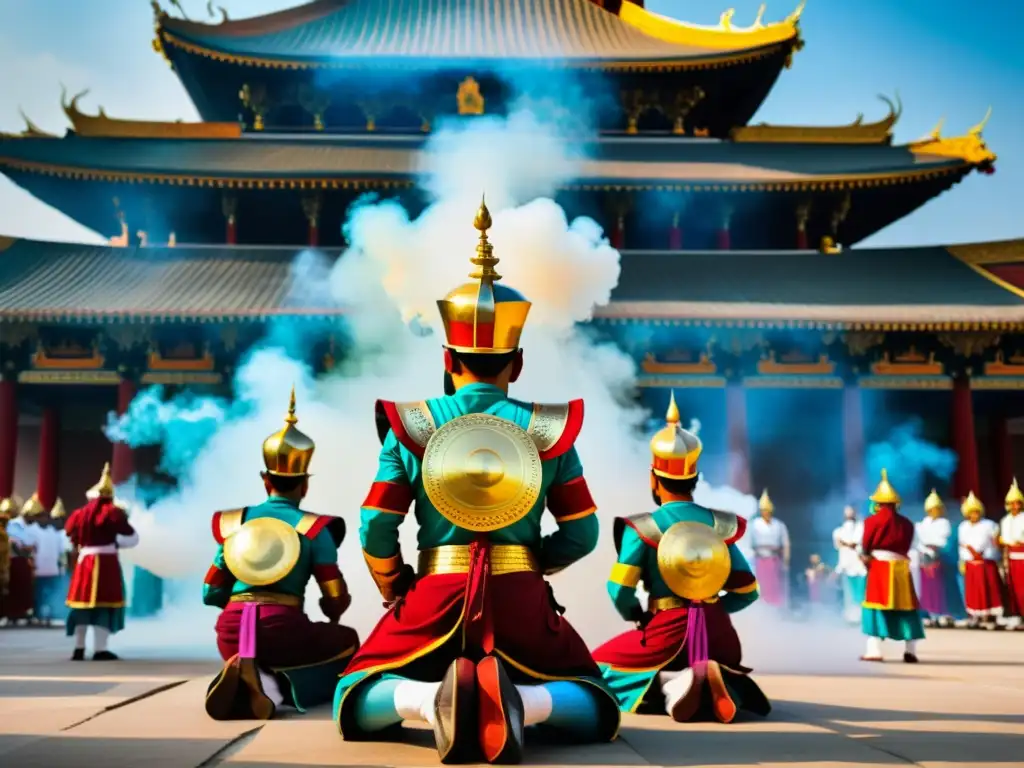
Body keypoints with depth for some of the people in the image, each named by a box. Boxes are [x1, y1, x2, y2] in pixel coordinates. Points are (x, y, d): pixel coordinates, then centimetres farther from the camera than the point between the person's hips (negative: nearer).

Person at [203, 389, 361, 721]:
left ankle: (265, 685, -6)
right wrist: (329, 612, 25)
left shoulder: (234, 523, 14)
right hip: (281, 628, -5)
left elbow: (210, 594, 15)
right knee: (347, 640, 23)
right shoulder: (312, 528, 3)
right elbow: (337, 600, 1)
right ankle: (283, 684, -9)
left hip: (232, 634, 5)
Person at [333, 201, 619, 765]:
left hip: (435, 595, 0)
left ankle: (432, 699, -19)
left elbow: (376, 531, 1)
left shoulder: (410, 424, 3)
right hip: (521, 600, 0)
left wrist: (393, 592, 19)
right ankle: (522, 702, -19)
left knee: (352, 705, 14)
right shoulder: (548, 428, 4)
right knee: (598, 711, 15)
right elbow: (582, 535, 6)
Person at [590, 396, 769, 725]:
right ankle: (718, 682, -7)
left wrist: (639, 618, 9)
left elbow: (620, 590, -10)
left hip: (669, 629, -4)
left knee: (597, 666, 17)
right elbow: (747, 590, 9)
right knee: (729, 685, 35)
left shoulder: (642, 528, -5)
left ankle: (669, 686, -14)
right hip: (718, 630, 4)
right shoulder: (721, 525, 7)